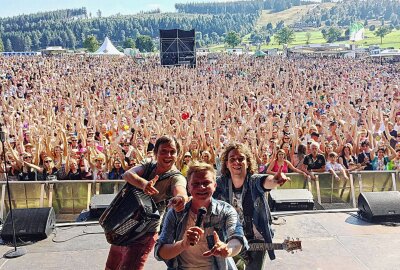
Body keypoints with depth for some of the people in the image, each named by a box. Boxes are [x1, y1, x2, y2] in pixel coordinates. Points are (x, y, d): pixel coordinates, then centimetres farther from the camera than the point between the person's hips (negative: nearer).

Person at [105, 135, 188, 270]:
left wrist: (181, 199, -63)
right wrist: (143, 183, -45)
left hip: (144, 234, -5)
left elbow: (181, 192, -37)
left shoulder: (176, 178, -14)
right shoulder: (147, 166, -2)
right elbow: (127, 175, -23)